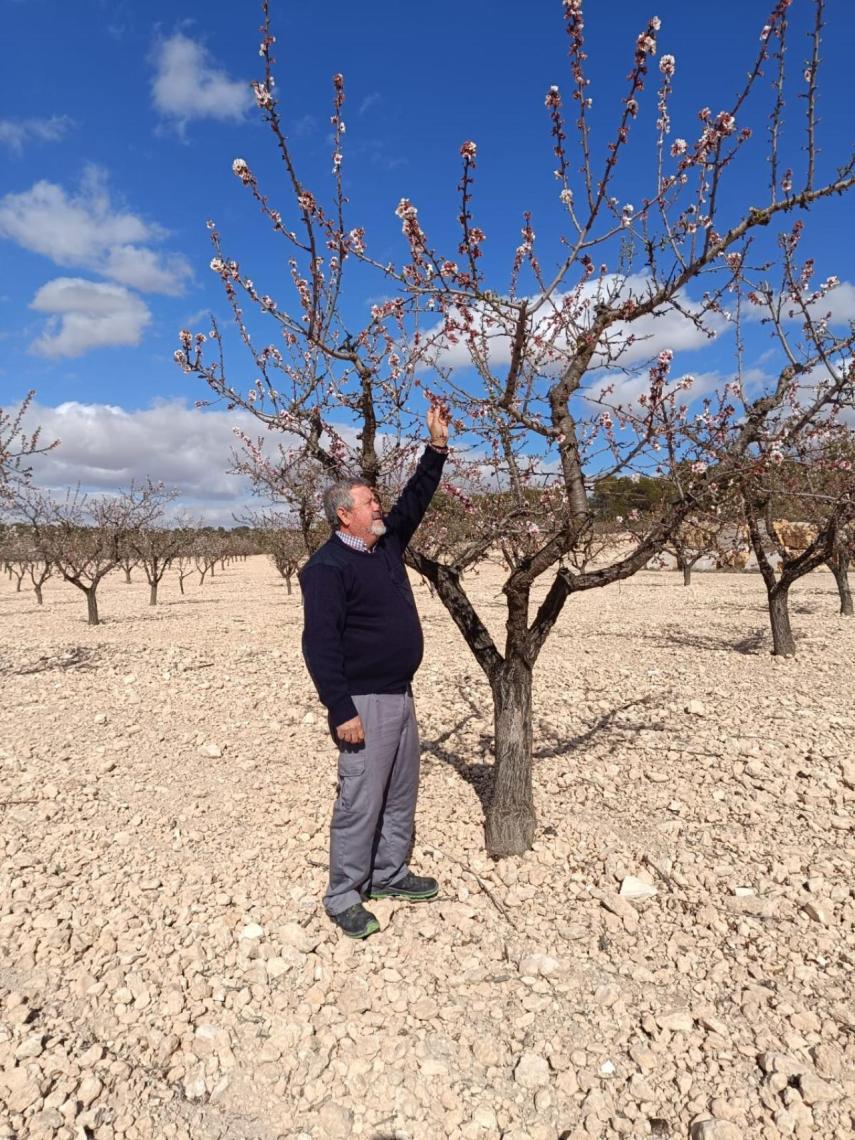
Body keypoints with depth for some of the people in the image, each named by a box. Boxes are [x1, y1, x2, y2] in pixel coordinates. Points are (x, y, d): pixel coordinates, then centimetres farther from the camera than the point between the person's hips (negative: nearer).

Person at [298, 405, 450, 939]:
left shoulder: (388, 543, 10)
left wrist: (438, 444, 11)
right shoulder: (328, 567, -16)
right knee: (361, 801, 0)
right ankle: (344, 897, 16)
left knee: (401, 795, 18)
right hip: (364, 703, -9)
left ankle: (389, 874, 34)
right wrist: (341, 710, -22)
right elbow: (320, 644, -19)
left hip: (401, 695, 9)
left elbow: (416, 498, 19)